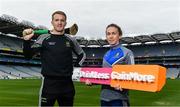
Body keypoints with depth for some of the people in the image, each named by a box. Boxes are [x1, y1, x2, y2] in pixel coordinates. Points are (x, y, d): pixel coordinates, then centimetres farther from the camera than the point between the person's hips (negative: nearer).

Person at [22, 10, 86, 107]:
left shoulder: (70, 40, 6)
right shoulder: (44, 38, -3)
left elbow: (82, 55, 20)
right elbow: (28, 55, -11)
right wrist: (27, 40, -26)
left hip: (67, 83, 4)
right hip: (49, 83, -4)